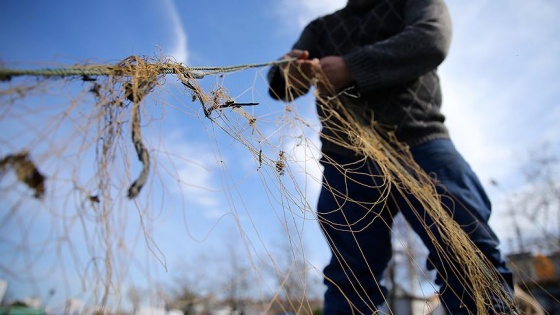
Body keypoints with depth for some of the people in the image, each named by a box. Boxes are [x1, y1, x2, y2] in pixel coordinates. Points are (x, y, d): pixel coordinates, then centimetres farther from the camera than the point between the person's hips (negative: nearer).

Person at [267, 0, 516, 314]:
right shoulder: (320, 28, 26)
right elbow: (281, 84, 13)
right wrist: (288, 71, -13)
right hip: (347, 158, 2)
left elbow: (432, 40, -4)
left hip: (418, 143, -1)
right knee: (350, 277, -2)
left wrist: (351, 67, -15)